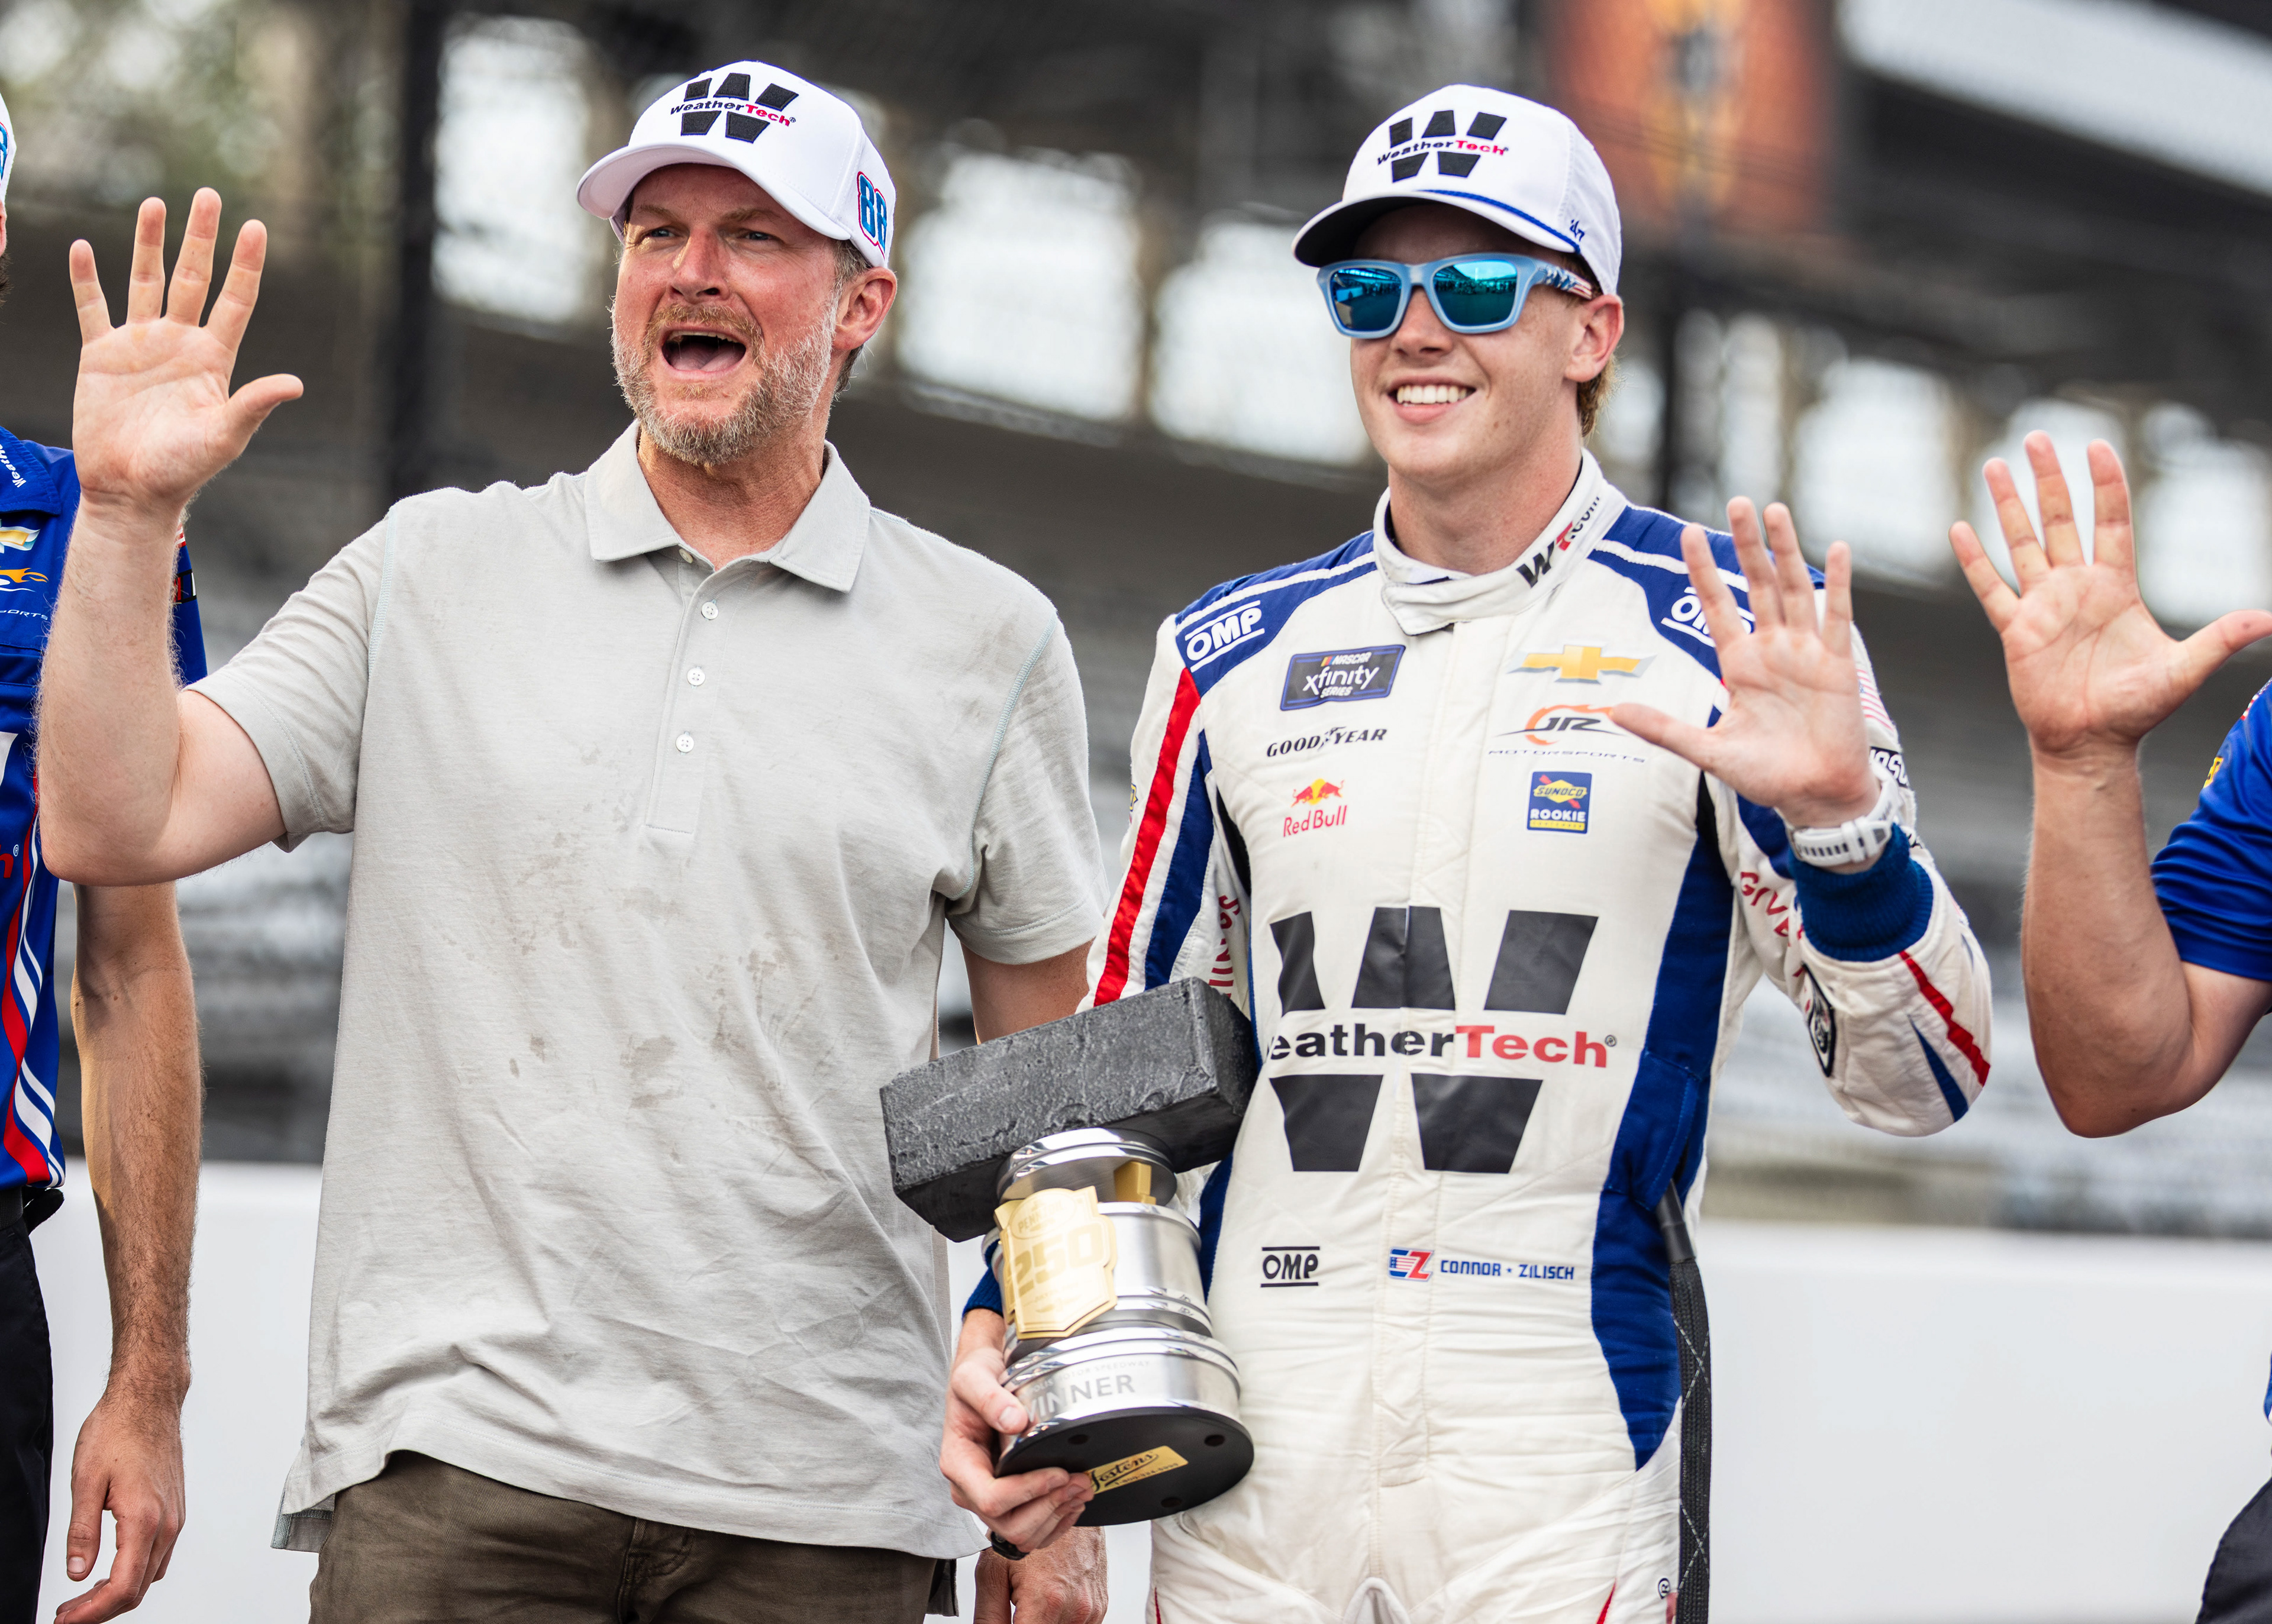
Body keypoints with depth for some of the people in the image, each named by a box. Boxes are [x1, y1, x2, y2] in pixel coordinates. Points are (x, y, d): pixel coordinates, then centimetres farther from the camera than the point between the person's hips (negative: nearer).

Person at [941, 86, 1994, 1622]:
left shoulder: (1732, 625, 0)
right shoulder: (1234, 652, 11)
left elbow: (1922, 1081, -5)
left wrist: (1837, 814, -22)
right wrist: (1011, 1321, 4)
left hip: (1566, 1460, -3)